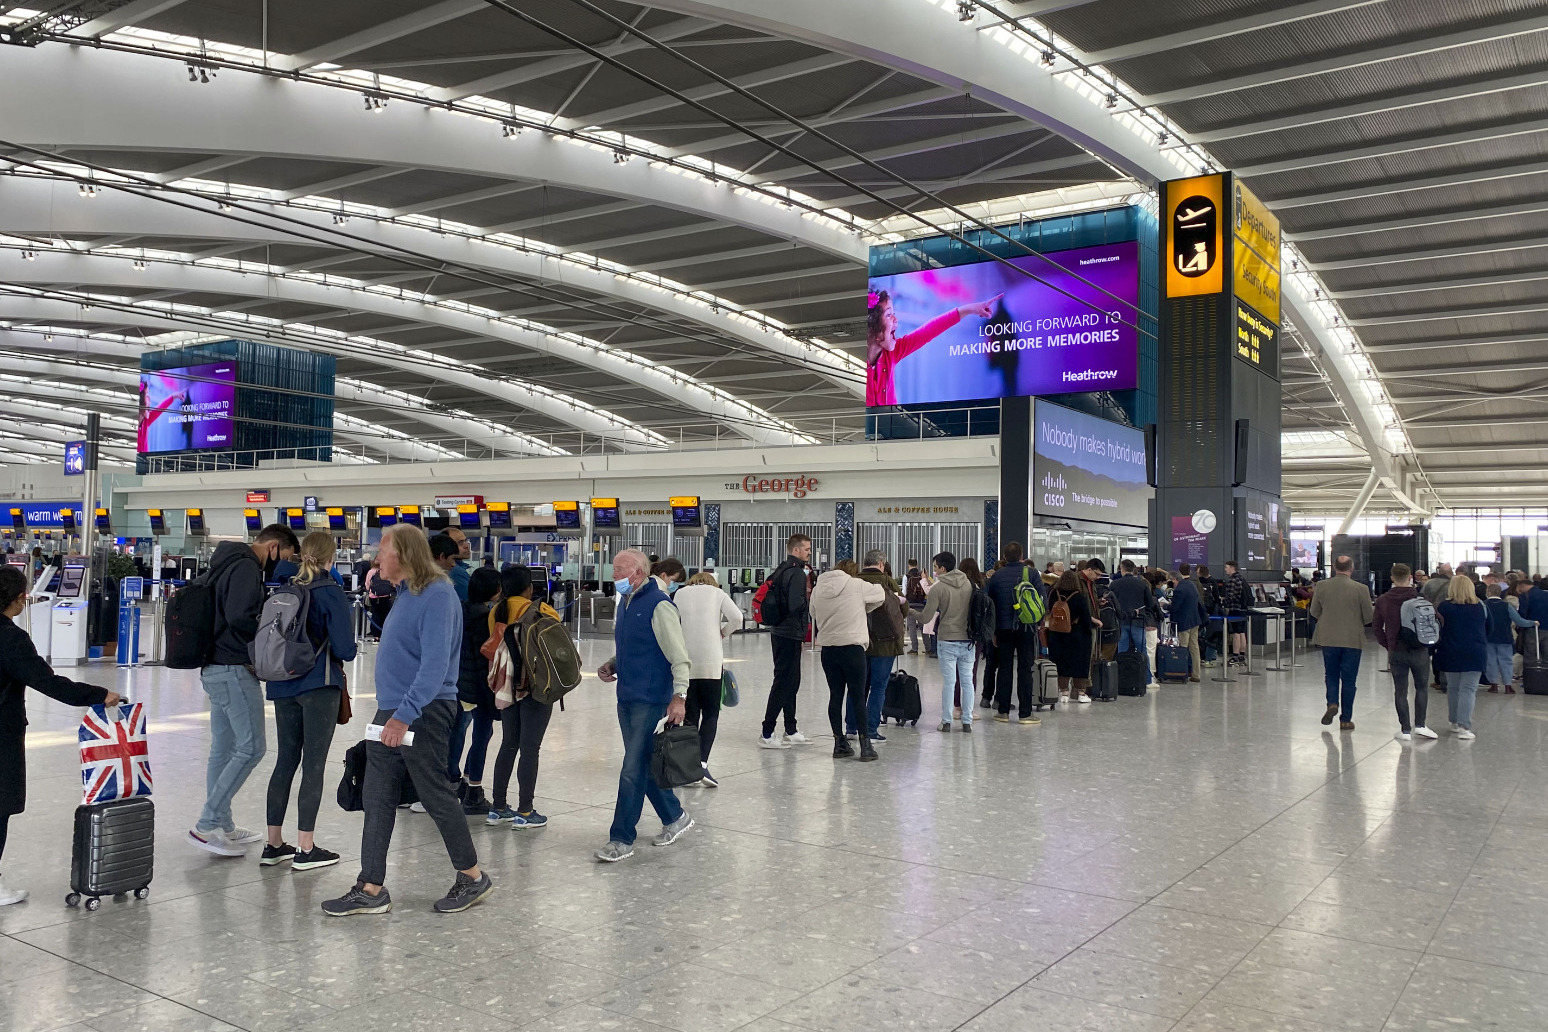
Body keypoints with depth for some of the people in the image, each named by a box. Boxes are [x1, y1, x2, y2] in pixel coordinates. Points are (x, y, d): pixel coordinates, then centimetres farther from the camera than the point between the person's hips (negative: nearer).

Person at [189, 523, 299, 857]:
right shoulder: (247, 567, -14)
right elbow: (240, 617, -27)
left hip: (215, 667, 11)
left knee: (224, 748, 14)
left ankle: (222, 825, 22)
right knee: (251, 747, -8)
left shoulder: (228, 564, 18)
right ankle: (207, 826, -7)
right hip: (234, 669, -11)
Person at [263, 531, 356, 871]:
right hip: (319, 686, -6)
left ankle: (274, 845, 20)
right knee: (314, 765, 1)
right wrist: (346, 654, 8)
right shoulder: (331, 593, -12)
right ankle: (305, 849, 4)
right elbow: (345, 648, -13)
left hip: (283, 686, 6)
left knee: (285, 761, 14)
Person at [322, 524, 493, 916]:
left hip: (423, 713, -9)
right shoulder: (405, 593, 13)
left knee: (436, 796, 1)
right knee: (376, 799, 8)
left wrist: (405, 715, -28)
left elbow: (435, 664, -24)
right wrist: (391, 712, 18)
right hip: (391, 713, 9)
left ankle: (473, 877, 16)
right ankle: (370, 890, 15)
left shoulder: (437, 595, -17)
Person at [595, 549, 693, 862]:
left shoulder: (659, 606, -15)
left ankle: (622, 840, 3)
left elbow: (679, 657, -17)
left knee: (633, 770, -5)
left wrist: (679, 697, -25)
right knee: (643, 766, 16)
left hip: (650, 701, -9)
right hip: (627, 698, 9)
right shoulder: (625, 604, 12)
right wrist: (611, 665, 6)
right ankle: (675, 818, 32)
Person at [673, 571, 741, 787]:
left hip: (685, 661, 2)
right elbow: (736, 618, -5)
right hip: (711, 660, -2)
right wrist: (723, 632, 11)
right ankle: (702, 763, -14)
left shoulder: (680, 593, 13)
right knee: (710, 714, 2)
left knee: (691, 714, 8)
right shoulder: (717, 593, 8)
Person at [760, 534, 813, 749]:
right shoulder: (796, 573, -16)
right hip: (790, 634, -10)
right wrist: (810, 596, -8)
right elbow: (796, 605, -26)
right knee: (784, 682, -6)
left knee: (791, 681, 16)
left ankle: (791, 731, 24)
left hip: (778, 632, 10)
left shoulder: (780, 570, 14)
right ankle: (767, 734, -3)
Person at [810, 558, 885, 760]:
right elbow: (880, 594, 11)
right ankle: (865, 745, 5)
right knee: (858, 696, 2)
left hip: (827, 648, 4)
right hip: (852, 646, -4)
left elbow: (814, 617, 12)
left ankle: (839, 743, 14)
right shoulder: (857, 585, -3)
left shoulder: (817, 589, 7)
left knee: (835, 695, 10)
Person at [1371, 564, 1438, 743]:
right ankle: (1419, 724, 8)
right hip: (1419, 650, -1)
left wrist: (1388, 645, 9)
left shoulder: (1383, 600, -3)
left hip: (1396, 651, 1)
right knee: (1421, 687, 14)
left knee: (1400, 691, 6)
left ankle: (1405, 729, 6)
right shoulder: (1420, 598, -8)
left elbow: (1376, 626, 1)